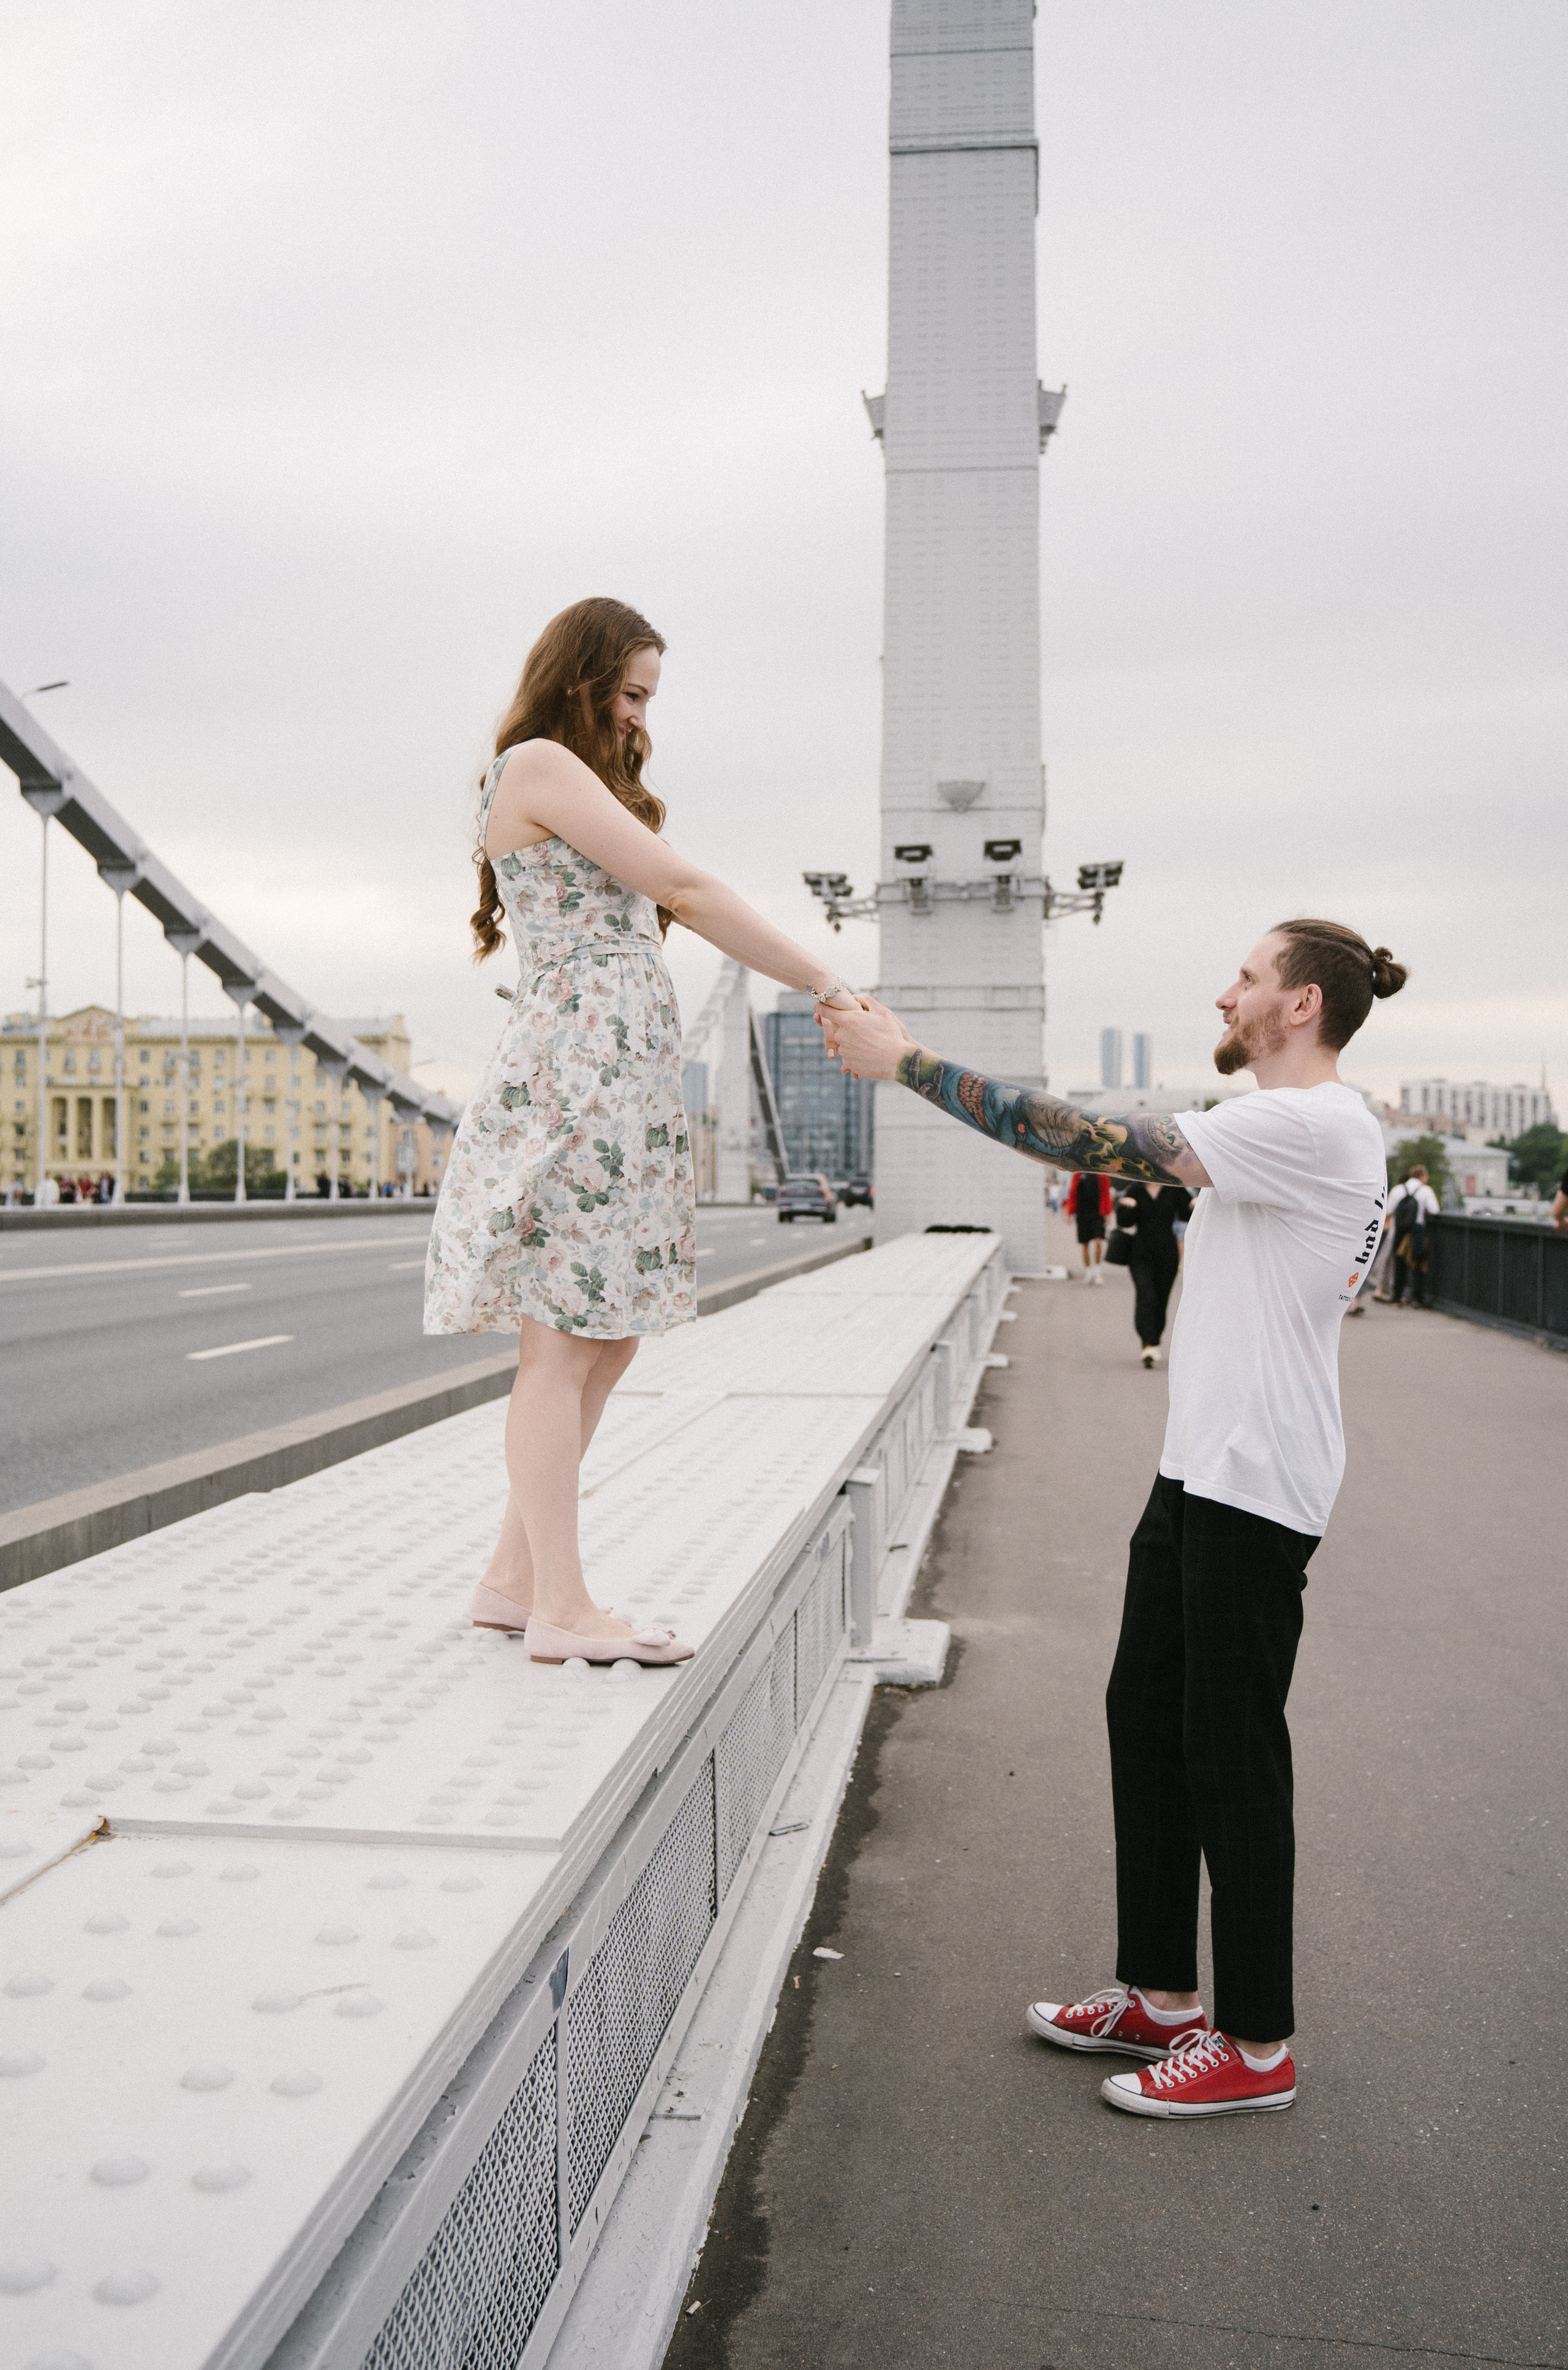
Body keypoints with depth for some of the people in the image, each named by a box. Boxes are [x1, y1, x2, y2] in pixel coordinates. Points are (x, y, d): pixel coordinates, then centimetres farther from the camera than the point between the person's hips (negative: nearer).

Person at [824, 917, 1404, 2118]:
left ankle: (1258, 2043, 16)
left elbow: (1096, 1142, -22)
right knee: (1148, 1716, 15)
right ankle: (1162, 1994, 29)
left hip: (1253, 1485, -10)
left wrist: (908, 1062, -18)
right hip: (1203, 1468, 10)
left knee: (1232, 1751, 0)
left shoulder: (1314, 1125, -18)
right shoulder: (1293, 1125, 15)